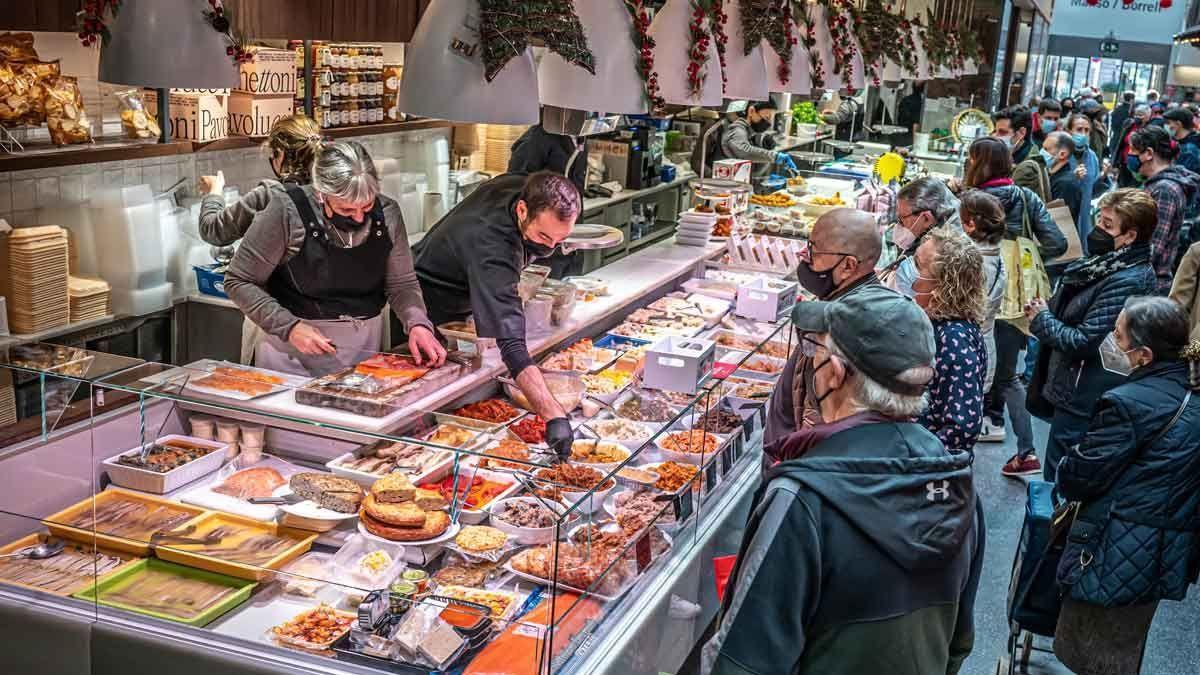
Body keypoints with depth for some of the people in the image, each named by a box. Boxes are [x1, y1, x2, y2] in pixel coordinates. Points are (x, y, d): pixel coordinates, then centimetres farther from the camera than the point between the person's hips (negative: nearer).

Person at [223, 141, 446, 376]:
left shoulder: (387, 213, -8)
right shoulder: (286, 213, -19)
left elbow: (402, 284, 3)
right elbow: (239, 282, -10)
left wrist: (417, 324, -17)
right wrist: (289, 327, -21)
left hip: (364, 345, 3)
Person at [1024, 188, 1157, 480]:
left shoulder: (1128, 281, -22)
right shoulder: (1105, 264, 7)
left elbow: (1085, 341, -24)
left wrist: (1042, 320, -9)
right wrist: (1043, 312, 2)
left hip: (1083, 400, -9)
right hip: (1071, 389, 9)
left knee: (1058, 481, 1)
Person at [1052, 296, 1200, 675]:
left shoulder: (1128, 403, -21)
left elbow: (1077, 479, -18)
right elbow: (1162, 476, 10)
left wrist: (1066, 473, 5)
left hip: (1115, 557, -8)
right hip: (1167, 558, 8)